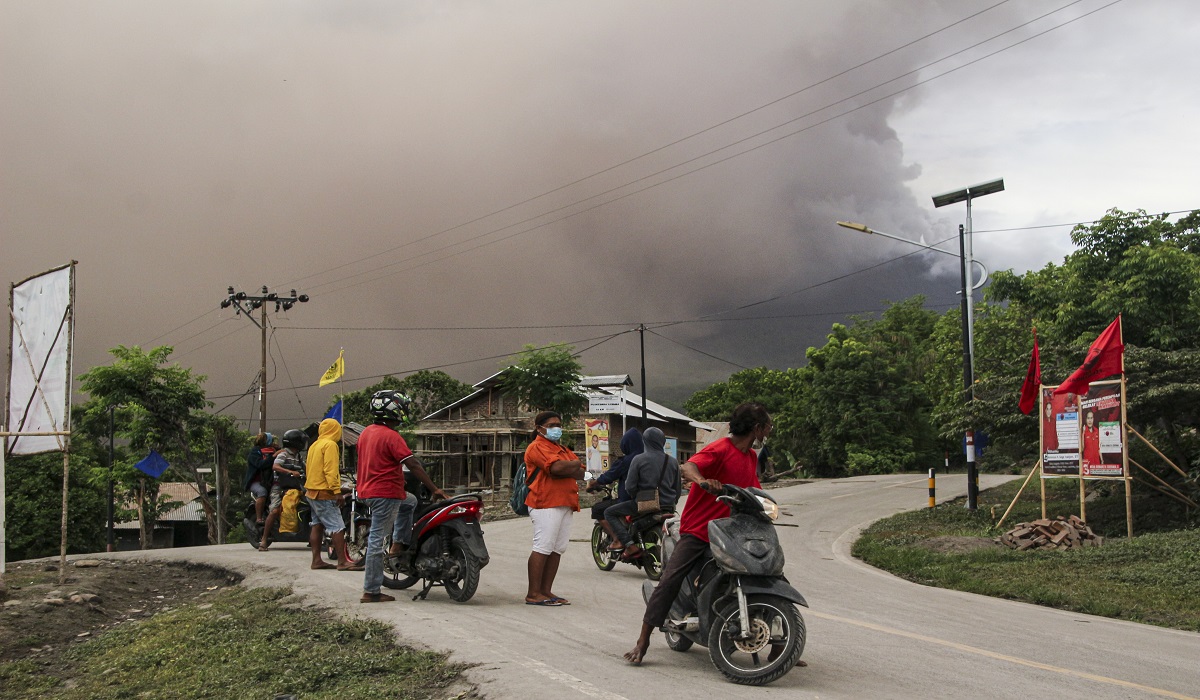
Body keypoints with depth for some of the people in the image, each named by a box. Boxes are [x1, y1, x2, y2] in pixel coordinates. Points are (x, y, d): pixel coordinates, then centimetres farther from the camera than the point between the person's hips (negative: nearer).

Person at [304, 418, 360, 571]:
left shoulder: (314, 445, 16)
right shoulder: (330, 445, -12)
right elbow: (330, 470, -20)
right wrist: (337, 491, -22)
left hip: (311, 490, 10)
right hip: (324, 492, -10)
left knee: (317, 525, 11)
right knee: (337, 527, -10)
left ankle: (316, 560, 12)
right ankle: (342, 561, -13)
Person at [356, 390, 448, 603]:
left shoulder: (366, 433, 12)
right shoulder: (391, 436, -17)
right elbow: (413, 465, -19)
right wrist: (434, 489, -16)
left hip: (368, 490, 9)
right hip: (385, 493, -9)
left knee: (410, 501, 29)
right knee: (377, 540, -5)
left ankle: (399, 543, 22)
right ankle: (371, 591, -1)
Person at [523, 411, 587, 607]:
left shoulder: (561, 449, 26)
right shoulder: (537, 447, -3)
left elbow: (581, 473, 13)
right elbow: (556, 466, -21)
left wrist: (566, 470, -7)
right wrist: (574, 464, -2)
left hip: (564, 505, 9)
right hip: (546, 504, -9)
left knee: (557, 549, 6)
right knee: (543, 547, -11)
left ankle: (546, 590, 10)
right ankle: (533, 594, -9)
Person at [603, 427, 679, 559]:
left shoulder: (639, 459, -7)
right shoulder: (673, 461, 6)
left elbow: (630, 486, -8)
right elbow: (677, 489, 11)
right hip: (668, 507, 5)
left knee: (609, 513, 7)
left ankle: (629, 544, -8)